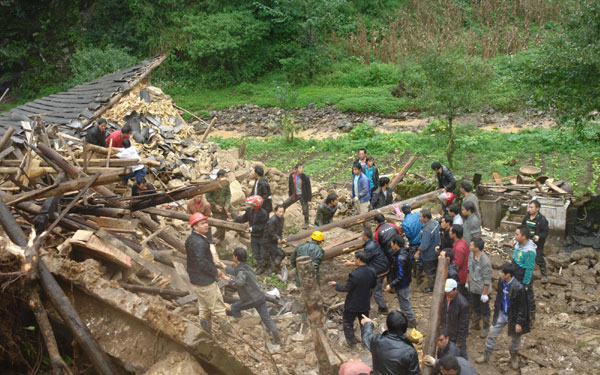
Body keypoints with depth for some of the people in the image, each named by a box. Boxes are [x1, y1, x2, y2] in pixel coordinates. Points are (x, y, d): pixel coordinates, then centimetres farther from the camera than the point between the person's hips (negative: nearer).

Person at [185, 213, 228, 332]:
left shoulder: (190, 239, 6)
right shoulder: (199, 243, -28)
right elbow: (202, 264, -30)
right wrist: (215, 272, -15)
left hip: (195, 281, 11)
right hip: (205, 282, -11)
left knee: (204, 306, 25)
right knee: (217, 306, 6)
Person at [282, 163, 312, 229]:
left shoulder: (305, 178, -17)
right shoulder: (292, 175, -7)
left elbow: (308, 188, -10)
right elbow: (291, 186, 6)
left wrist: (308, 199, -10)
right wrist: (290, 195, 11)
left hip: (303, 196, -4)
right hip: (295, 195, 4)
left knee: (305, 210, 4)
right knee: (284, 204, 5)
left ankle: (306, 223, 26)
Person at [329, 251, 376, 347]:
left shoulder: (354, 274, -30)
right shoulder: (371, 272, -10)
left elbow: (346, 288, -21)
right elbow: (373, 285, 5)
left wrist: (336, 285, -6)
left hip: (353, 304, -5)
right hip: (365, 303, 6)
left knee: (347, 322, 16)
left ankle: (351, 341, 24)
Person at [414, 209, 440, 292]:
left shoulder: (427, 230, -34)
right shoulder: (435, 223, -6)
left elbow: (424, 245, -31)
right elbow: (439, 232, 11)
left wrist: (417, 253, -17)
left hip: (429, 255, -9)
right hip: (436, 251, 9)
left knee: (429, 271, 11)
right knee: (435, 268, 25)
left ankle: (430, 287, 26)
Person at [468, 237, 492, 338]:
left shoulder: (485, 262, -30)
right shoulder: (471, 255, -8)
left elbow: (487, 279, -22)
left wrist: (484, 293, -17)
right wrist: (467, 282, 14)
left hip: (482, 290, -7)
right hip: (473, 288, 7)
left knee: (484, 310, 13)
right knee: (475, 307, 25)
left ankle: (485, 329, 30)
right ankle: (475, 324, 44)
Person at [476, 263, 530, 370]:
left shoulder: (518, 288, -29)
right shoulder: (501, 281, -9)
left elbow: (522, 307, -20)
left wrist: (519, 322, -17)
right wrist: (496, 311, 15)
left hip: (513, 317, -5)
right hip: (501, 314, 5)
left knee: (515, 338, 17)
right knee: (492, 333, 10)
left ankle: (514, 358, 42)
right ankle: (486, 355, 27)